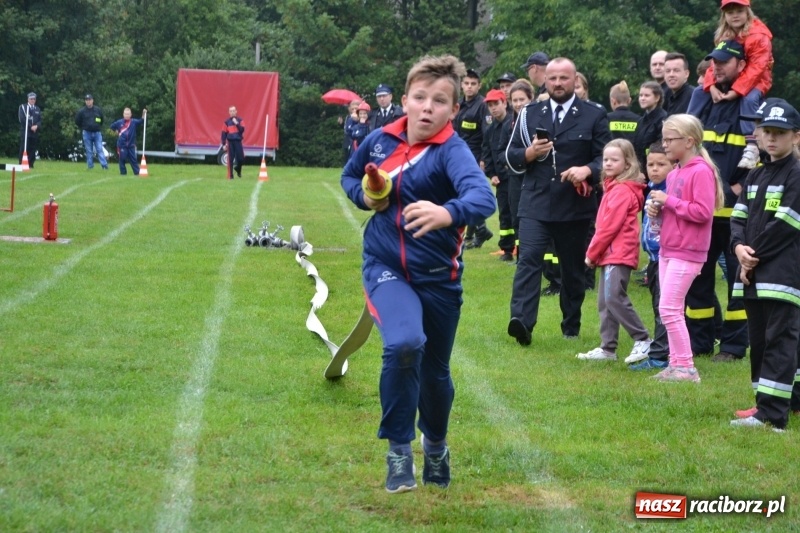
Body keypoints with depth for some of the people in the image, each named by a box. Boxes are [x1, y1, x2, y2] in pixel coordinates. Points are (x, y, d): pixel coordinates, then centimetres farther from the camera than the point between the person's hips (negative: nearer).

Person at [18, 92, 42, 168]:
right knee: (23, 149, -7)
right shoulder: (23, 107, 5)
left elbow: (40, 120, 12)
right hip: (25, 132, -4)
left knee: (32, 150, -1)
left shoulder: (37, 109, 19)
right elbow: (22, 119, -6)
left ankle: (30, 165, 1)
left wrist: (36, 126, -10)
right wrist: (30, 127, -12)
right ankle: (21, 164, -6)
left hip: (34, 133, 4)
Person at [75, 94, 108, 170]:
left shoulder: (98, 110, 3)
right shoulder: (81, 111, -2)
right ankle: (90, 166, 6)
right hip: (87, 133, -1)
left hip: (97, 133, 1)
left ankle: (104, 165, -10)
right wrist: (84, 128, 9)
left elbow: (102, 119, 17)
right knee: (89, 151, 3)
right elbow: (77, 121, 7)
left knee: (100, 149, -5)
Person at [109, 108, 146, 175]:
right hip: (122, 145, 0)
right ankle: (123, 172, 9)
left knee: (133, 159, 2)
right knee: (122, 159, 2)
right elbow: (111, 127, 14)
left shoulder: (134, 122, 0)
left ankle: (137, 172, 2)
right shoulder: (119, 122, 1)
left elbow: (141, 121, -11)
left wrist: (144, 114, -24)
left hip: (131, 145, 0)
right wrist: (116, 132, 9)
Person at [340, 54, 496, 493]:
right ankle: (398, 450, -10)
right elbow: (349, 176, 17)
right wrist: (365, 197, -6)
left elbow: (482, 198, -40)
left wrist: (448, 213, -61)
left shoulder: (452, 151, -19)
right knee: (404, 344, -27)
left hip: (437, 275, -1)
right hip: (386, 266, 1)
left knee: (435, 370, 15)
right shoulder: (380, 140, -5)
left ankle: (436, 445, 47)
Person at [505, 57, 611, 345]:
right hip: (535, 203, 0)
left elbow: (605, 157, 0)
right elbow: (512, 157, 10)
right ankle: (521, 322, -26)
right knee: (529, 260, -16)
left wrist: (587, 170, -20)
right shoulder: (529, 114, 11)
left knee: (573, 268, 10)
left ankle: (571, 327, 23)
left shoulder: (594, 115, 5)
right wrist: (530, 153, -11)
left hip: (575, 205, 0)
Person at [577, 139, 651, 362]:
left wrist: (591, 253, -9)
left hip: (619, 254, -10)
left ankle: (643, 340, -11)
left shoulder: (622, 190, -13)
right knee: (605, 302, 10)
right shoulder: (613, 187, 17)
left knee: (614, 298, -17)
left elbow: (609, 226, -16)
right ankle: (608, 348, 13)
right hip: (609, 254, 10)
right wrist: (595, 252, 13)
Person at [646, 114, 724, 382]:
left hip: (687, 252, -9)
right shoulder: (674, 174, 14)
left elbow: (703, 212, -21)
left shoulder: (701, 172, -14)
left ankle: (686, 367, -6)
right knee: (671, 309, 10)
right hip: (668, 249, 9)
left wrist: (669, 201, -18)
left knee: (669, 308, -11)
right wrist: (657, 208, 4)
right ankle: (676, 364, 16)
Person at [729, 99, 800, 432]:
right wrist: (739, 247, -8)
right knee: (759, 339, 12)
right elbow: (739, 216, 11)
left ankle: (772, 413, -16)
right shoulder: (755, 176, 18)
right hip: (753, 272, 8)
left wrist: (755, 256, -11)